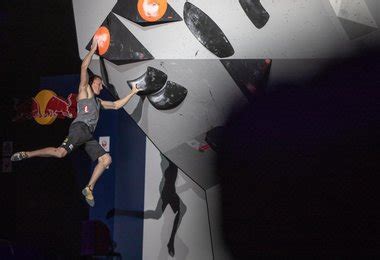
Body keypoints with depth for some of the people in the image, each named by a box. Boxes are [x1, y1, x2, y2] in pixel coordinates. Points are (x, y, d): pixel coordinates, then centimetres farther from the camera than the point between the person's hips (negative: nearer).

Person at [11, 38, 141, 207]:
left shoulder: (98, 102, 34)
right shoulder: (84, 91, 15)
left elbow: (117, 105, 38)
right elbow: (84, 67, 2)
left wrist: (132, 93, 37)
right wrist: (93, 49, 6)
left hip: (88, 135, 8)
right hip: (80, 127, -8)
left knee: (106, 159, -4)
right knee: (61, 152, -30)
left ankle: (89, 189, 0)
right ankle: (27, 154, -18)